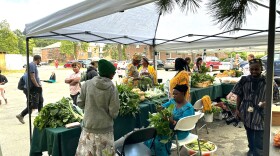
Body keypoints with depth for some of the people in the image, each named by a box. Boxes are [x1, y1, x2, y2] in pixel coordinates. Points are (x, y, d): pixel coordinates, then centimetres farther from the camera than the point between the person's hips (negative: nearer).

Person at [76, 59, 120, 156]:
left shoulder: (87, 84, -9)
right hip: (105, 128, -2)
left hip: (88, 127, 2)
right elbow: (114, 112, -12)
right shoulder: (112, 88, -14)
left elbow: (80, 104, 1)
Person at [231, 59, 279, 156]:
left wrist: (266, 102, -22)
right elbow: (239, 95, 3)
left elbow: (275, 96, -3)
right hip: (247, 113, 3)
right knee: (249, 134, 23)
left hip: (260, 114, -3)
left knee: (259, 138, 1)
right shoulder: (244, 80, -5)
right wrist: (237, 109, 3)